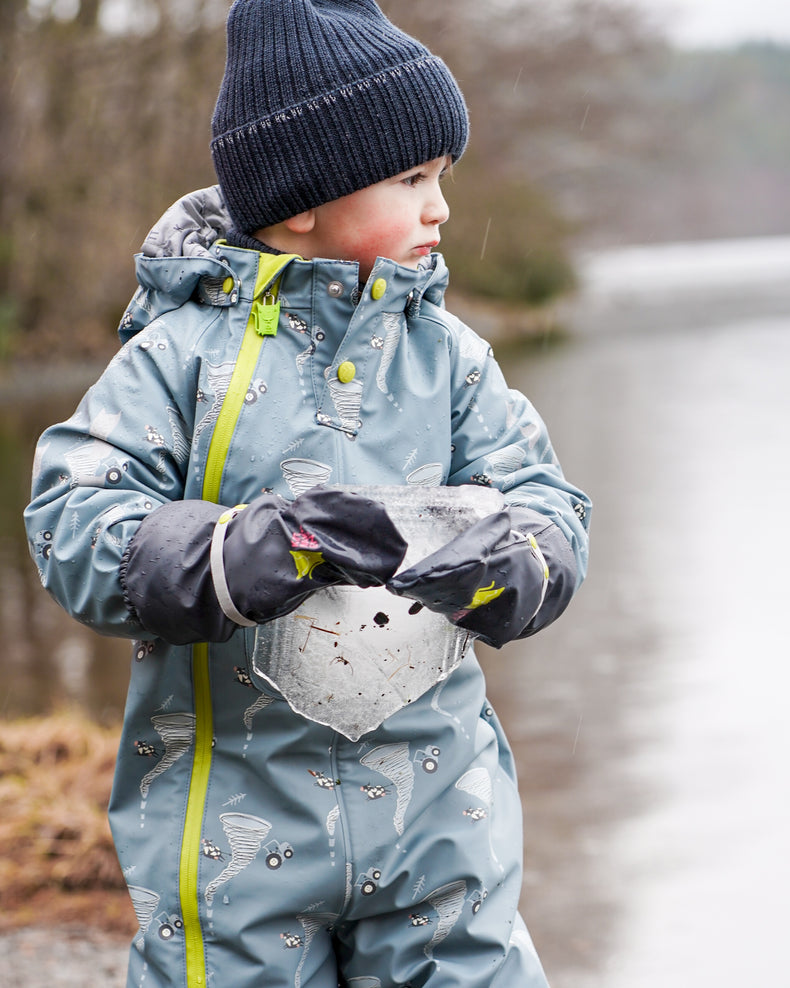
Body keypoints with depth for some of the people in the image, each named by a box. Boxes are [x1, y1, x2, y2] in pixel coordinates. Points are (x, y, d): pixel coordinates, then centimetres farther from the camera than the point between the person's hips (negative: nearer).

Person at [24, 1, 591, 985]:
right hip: (238, 821, -3)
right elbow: (73, 527, -13)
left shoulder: (448, 353, 5)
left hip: (436, 804, 3)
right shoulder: (183, 352, -7)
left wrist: (511, 557, -24)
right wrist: (247, 547, -29)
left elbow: (546, 504, 0)